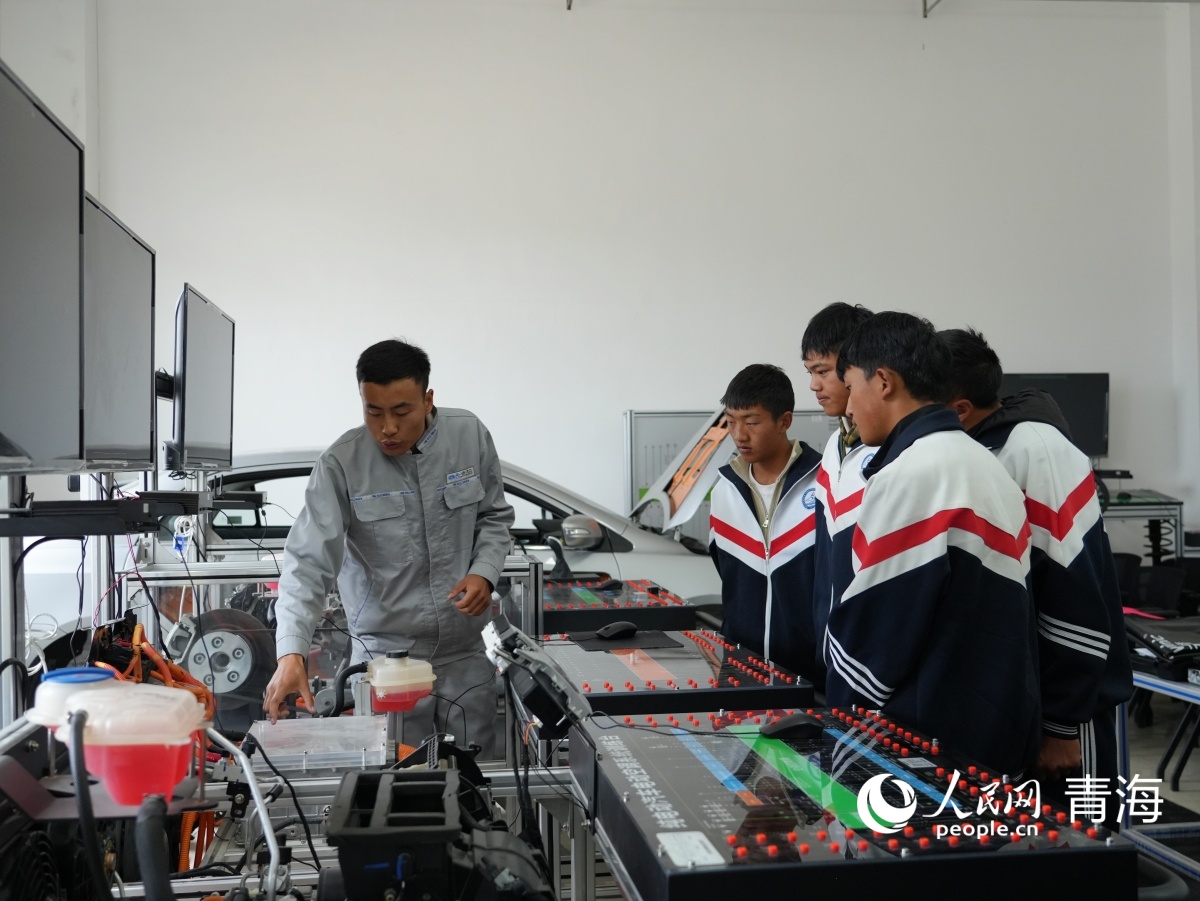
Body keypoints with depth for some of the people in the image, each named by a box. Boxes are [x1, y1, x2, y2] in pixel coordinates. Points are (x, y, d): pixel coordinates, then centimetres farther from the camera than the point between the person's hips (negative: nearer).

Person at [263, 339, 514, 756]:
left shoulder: (470, 436, -4)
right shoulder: (340, 464, -13)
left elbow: (495, 517, 10)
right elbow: (309, 563, -16)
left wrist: (485, 572, -9)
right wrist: (292, 653, -28)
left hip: (466, 651, 3)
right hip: (386, 656, -2)